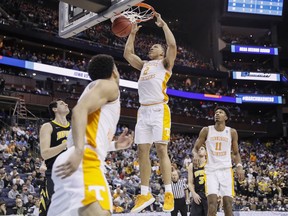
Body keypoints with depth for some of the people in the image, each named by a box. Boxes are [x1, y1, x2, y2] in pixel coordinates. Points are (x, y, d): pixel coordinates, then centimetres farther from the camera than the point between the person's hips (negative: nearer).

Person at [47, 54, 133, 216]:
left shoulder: (94, 88, 33)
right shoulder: (108, 85, 5)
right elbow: (79, 110, -14)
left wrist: (115, 145, 33)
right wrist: (79, 151, -26)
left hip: (82, 161, 10)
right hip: (85, 161, -10)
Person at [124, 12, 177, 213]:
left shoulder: (165, 63, 10)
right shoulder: (144, 65, 27)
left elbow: (173, 45, -5)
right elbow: (128, 54, 28)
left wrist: (163, 23, 2)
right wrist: (133, 33, 27)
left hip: (159, 110, -6)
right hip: (143, 111, 6)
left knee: (162, 150, -10)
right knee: (142, 151, 2)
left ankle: (168, 194, -7)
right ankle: (145, 194, 7)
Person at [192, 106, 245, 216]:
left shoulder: (232, 132, 7)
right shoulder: (206, 130, 4)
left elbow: (236, 153, 13)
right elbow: (195, 148, 8)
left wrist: (239, 166, -5)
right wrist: (195, 154, -16)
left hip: (226, 170, 1)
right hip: (211, 170, -1)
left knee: (228, 205, -2)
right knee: (212, 203, -15)